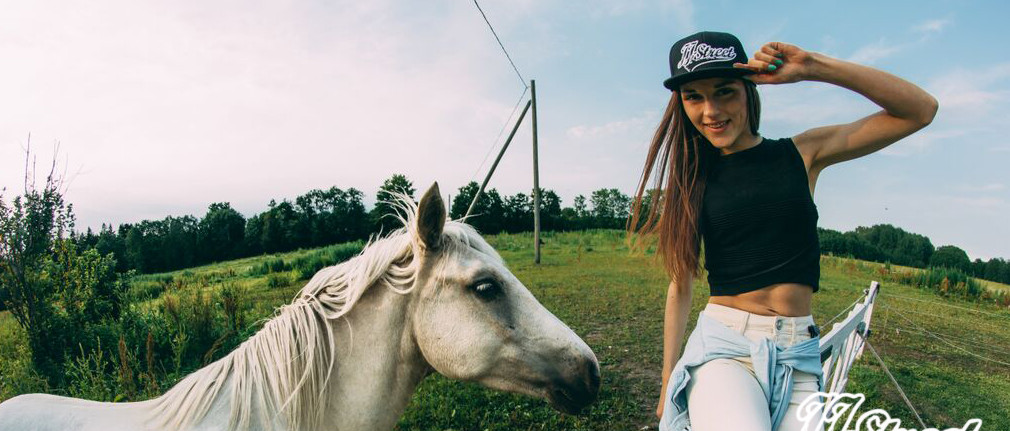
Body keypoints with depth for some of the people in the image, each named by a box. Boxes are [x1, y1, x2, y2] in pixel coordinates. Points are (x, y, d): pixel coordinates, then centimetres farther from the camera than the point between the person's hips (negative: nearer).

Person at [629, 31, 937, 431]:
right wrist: (668, 382, 7)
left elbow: (920, 110, 1)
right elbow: (680, 284, 7)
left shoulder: (802, 153, 5)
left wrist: (813, 67, -8)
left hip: (797, 357, 2)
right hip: (721, 347, -2)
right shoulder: (693, 177, 5)